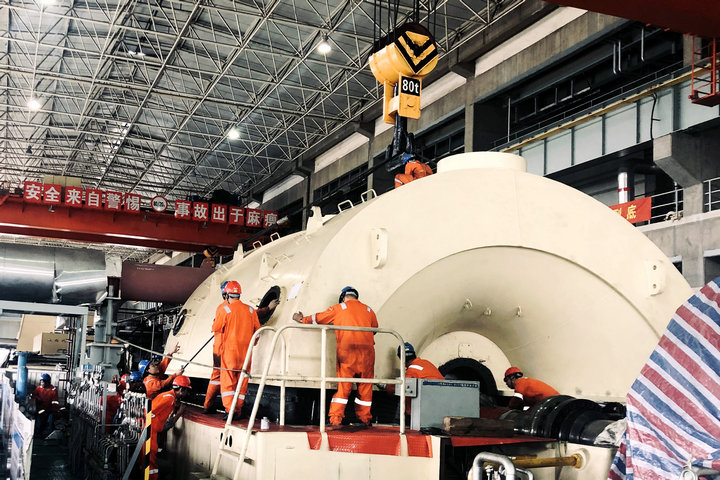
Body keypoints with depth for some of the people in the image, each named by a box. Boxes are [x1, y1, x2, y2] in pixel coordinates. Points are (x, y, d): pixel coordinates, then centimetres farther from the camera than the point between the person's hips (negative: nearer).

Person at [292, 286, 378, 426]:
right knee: (365, 387, 10)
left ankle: (335, 418, -2)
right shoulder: (368, 310, 15)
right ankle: (364, 418, 14)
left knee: (342, 386, 1)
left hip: (346, 352, -2)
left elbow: (318, 318, 16)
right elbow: (374, 329, 26)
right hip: (367, 353, 2)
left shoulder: (339, 308, 8)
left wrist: (302, 319, 32)